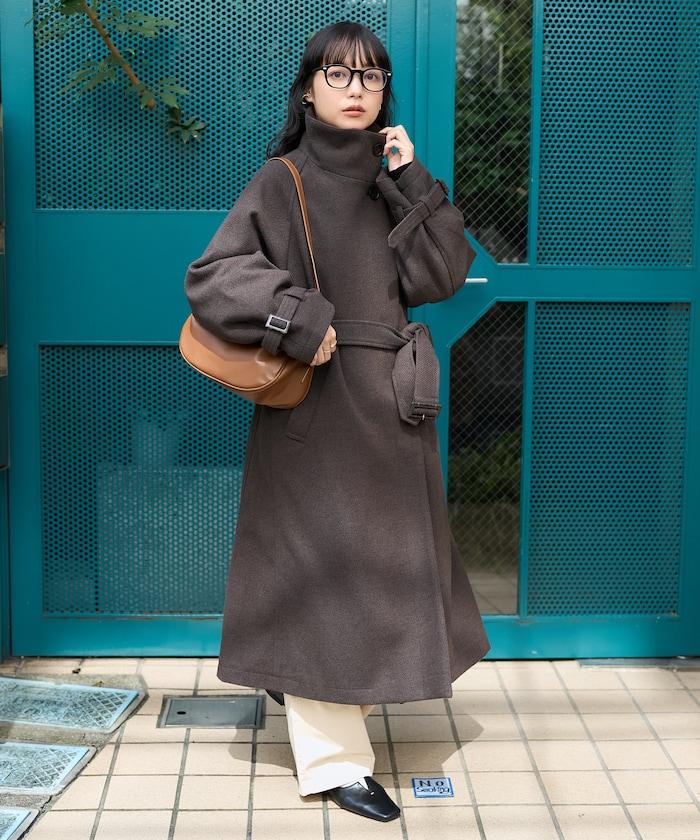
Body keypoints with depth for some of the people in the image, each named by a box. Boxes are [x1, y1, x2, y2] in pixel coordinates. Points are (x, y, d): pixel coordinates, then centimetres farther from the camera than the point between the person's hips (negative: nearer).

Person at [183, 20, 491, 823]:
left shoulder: (391, 185, 10)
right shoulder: (280, 183, -5)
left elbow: (440, 276, -1)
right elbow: (210, 276, -15)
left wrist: (414, 183, -7)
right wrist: (297, 320, -23)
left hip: (388, 407, 6)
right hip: (314, 405, -6)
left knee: (379, 560, 14)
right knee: (317, 567, -3)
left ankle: (344, 699, 36)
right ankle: (333, 758, 4)